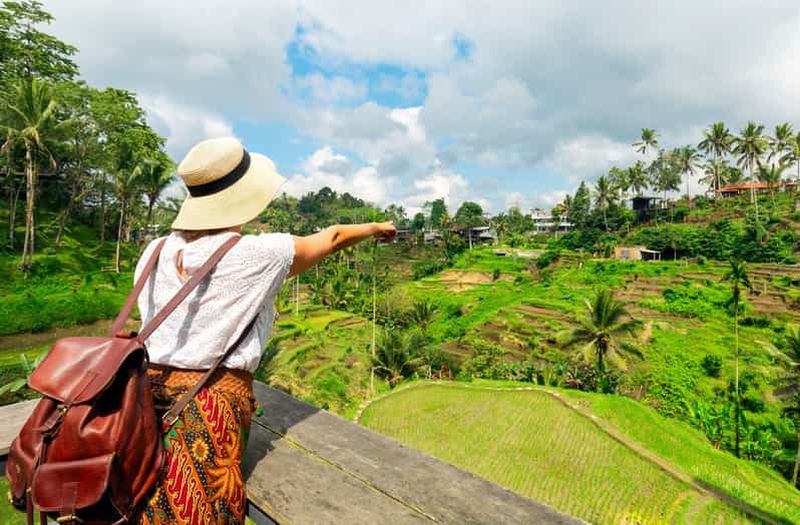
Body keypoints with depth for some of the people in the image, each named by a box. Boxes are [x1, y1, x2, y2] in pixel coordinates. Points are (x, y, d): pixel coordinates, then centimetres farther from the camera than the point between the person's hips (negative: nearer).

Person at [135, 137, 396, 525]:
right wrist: (376, 227, 21)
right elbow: (331, 238, 3)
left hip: (148, 395, 6)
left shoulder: (153, 254, 4)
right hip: (211, 408, -6)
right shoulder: (259, 254, -13)